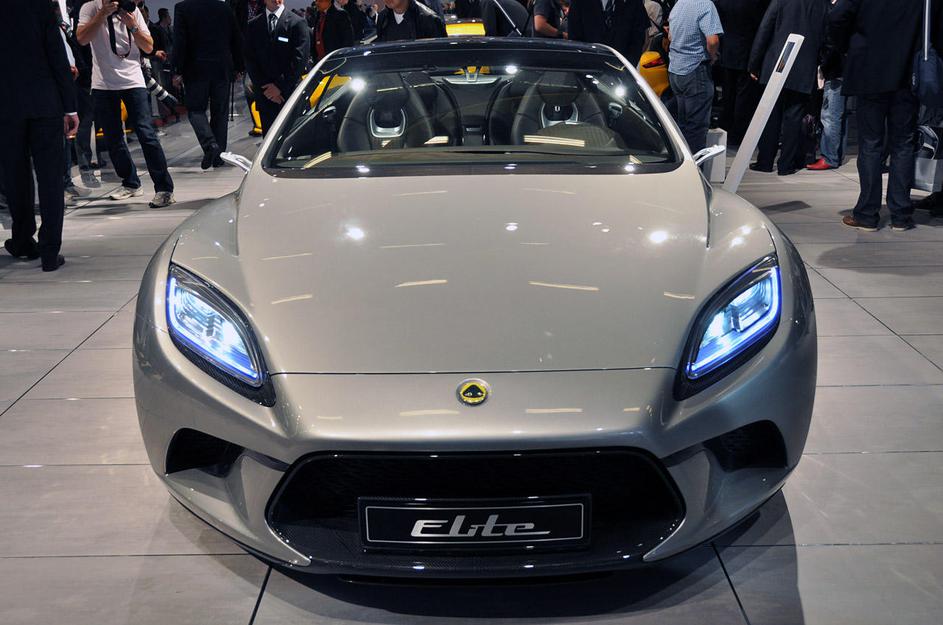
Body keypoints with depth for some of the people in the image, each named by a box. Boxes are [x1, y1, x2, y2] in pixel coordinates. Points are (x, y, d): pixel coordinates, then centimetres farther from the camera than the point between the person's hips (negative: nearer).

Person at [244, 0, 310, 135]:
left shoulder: (298, 23, -1)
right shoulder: (253, 26, 10)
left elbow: (300, 59, -6)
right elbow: (250, 60, 8)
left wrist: (281, 87, -9)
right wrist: (264, 86, -4)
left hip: (290, 94, -3)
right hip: (265, 95, 3)